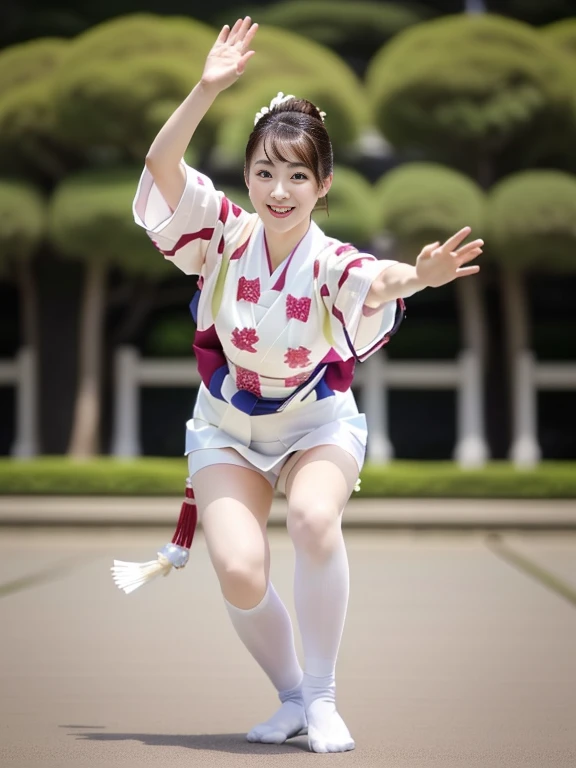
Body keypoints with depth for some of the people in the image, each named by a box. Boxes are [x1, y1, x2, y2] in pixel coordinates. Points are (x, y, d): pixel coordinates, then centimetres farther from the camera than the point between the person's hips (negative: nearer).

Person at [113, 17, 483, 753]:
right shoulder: (226, 235, -16)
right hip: (227, 428, 2)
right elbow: (161, 164, -28)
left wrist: (418, 276, -71)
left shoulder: (331, 264, -24)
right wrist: (209, 88, -41)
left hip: (318, 422, -2)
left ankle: (322, 697, -14)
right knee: (239, 572, -19)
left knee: (313, 518, -33)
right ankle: (290, 697, 11)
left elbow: (379, 280, -47)